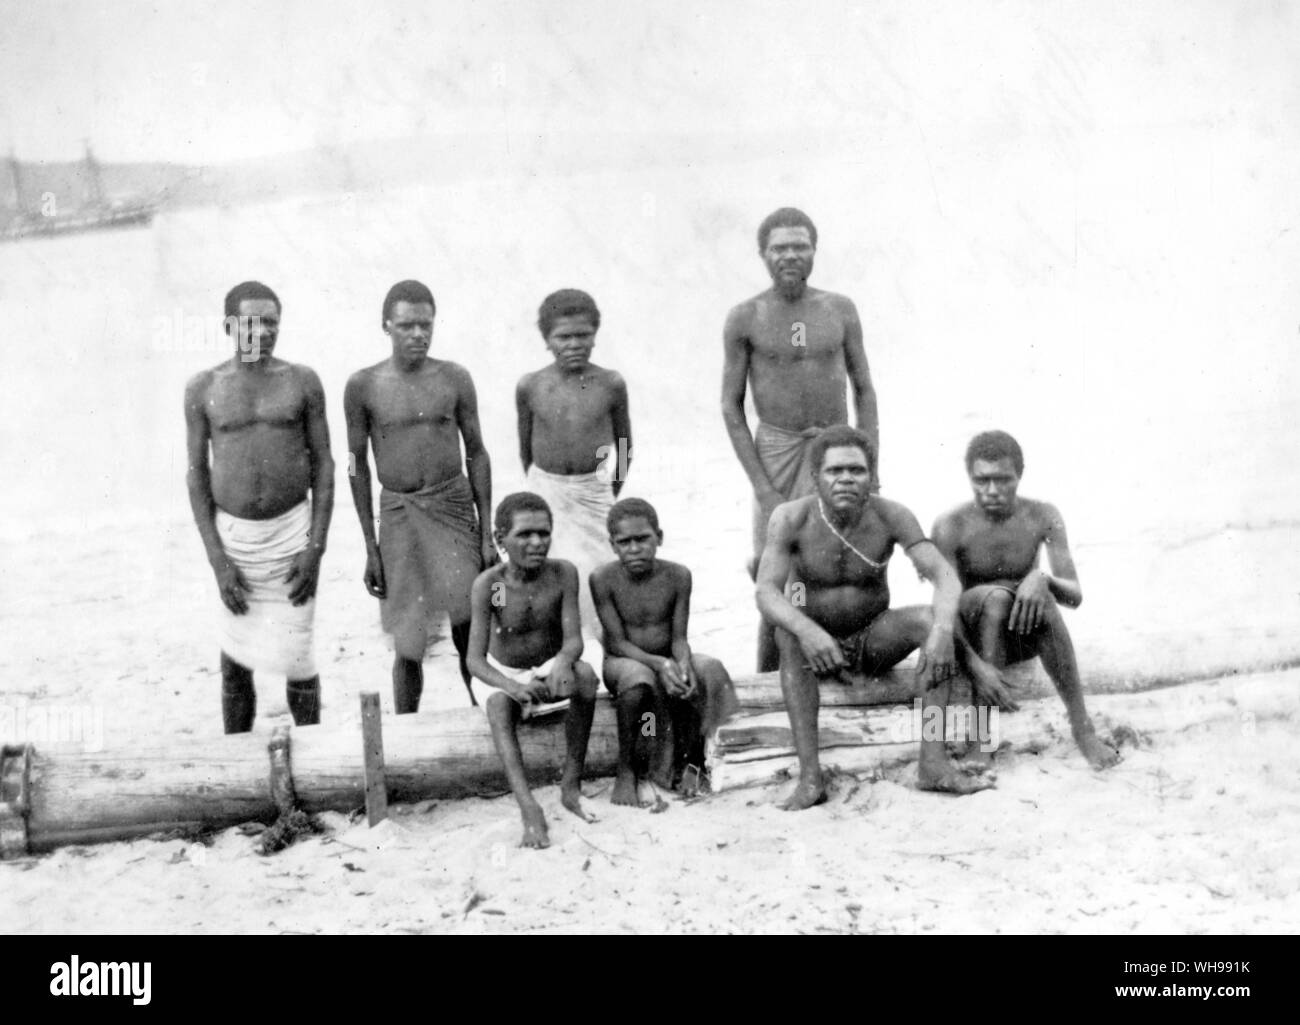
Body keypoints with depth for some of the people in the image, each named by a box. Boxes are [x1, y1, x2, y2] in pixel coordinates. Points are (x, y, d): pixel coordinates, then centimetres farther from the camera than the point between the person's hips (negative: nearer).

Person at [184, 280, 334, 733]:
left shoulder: (302, 381, 1)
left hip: (292, 532, 0)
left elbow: (323, 463, 3)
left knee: (296, 658, 0)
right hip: (232, 535, 1)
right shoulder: (203, 388, 0)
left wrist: (316, 547, -6)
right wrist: (217, 560, -5)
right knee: (235, 663, 5)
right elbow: (196, 473, 3)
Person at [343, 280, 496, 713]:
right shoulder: (363, 386, -3)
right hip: (399, 514, 0)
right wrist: (370, 547, 1)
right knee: (408, 644, 3)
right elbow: (358, 465, 3)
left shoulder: (454, 378, 0)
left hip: (455, 505, 1)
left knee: (469, 632, -6)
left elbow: (476, 453, 6)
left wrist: (486, 533, 3)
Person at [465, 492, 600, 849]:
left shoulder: (563, 573, -15)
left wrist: (563, 661, -43)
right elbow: (475, 659, -23)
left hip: (548, 671, 2)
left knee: (585, 675, -31)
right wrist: (512, 686, -43)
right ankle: (529, 808, -45)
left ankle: (571, 785, -23)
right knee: (499, 704, -35)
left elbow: (573, 639, -18)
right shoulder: (488, 585, -20)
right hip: (501, 674, -1)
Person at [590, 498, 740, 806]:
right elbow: (617, 642, -15)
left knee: (711, 669, -26)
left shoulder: (678, 576, -6)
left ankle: (677, 764, -13)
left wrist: (683, 664, -29)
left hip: (668, 659, 3)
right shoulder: (603, 579, -14)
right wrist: (660, 664, -31)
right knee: (638, 677, -39)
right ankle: (625, 772, -21)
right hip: (623, 662, -3)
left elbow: (679, 638, -5)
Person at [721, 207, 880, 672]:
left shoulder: (840, 310, 6)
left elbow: (864, 389, 12)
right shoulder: (745, 319, -1)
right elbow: (731, 406, 1)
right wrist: (762, 487, -6)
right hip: (776, 447, -1)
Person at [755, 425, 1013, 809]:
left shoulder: (891, 516, -15)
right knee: (790, 634, -34)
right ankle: (809, 775, -38)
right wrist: (807, 631, -50)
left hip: (874, 640, 2)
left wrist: (943, 630, -46)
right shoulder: (791, 519, -19)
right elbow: (766, 593, -29)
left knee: (932, 618, -25)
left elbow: (944, 576, -24)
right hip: (817, 647, -2)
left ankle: (934, 762, -29)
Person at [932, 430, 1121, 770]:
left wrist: (1043, 579, -35)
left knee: (1041, 597, -32)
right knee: (995, 597, -35)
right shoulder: (951, 527, -15)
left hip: (1024, 635, 2)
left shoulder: (1043, 518, -7)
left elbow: (1075, 596, -11)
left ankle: (1081, 725, -26)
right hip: (972, 636, -2)